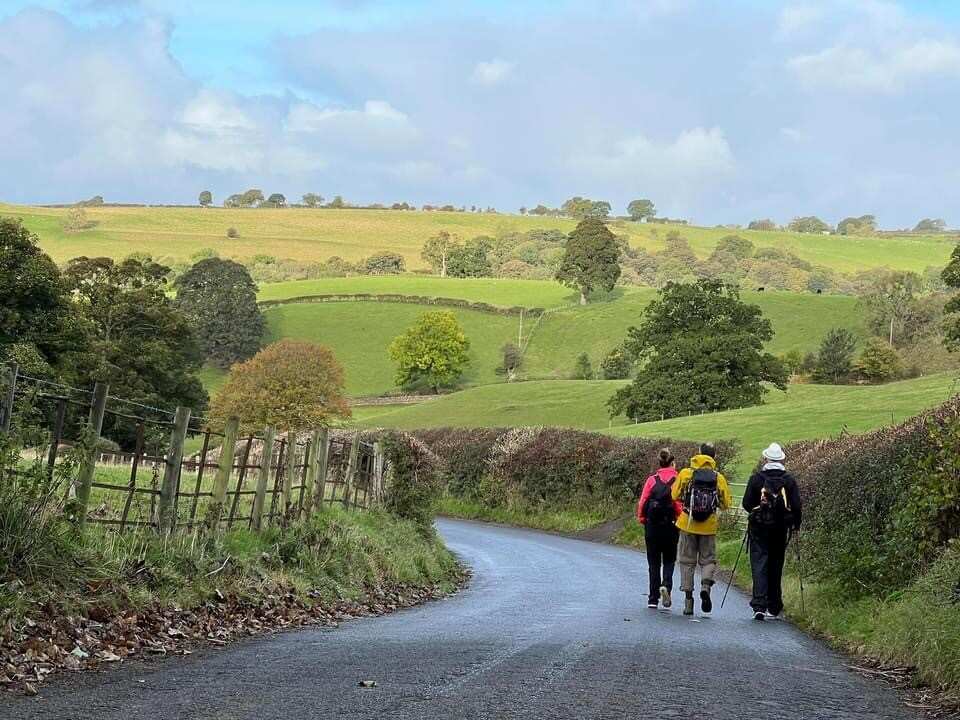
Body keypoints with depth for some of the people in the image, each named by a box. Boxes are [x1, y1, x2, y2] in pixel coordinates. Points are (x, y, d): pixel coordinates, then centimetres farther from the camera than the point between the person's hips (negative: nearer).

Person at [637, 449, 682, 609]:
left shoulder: (652, 480, -1)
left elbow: (642, 503, -1)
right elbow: (680, 505, -11)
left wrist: (642, 519, 12)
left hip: (652, 526, 1)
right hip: (671, 526, -1)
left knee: (654, 562, 10)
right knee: (669, 560, 14)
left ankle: (653, 599, 9)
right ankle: (666, 585, -13)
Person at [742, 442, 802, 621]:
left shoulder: (756, 478, -5)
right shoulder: (789, 480, -2)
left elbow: (746, 503, -2)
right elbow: (797, 505, -3)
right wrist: (796, 524, 14)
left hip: (759, 527, -2)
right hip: (781, 529, 2)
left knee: (759, 564, -3)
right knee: (776, 566, 13)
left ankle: (759, 606, -19)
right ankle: (773, 608, 18)